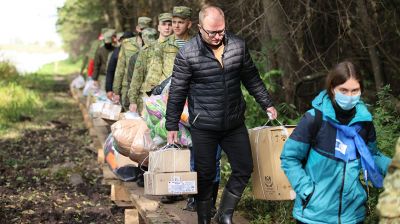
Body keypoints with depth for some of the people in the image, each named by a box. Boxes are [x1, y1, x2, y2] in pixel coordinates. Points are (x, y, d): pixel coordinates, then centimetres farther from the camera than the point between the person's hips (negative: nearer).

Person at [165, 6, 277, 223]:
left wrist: (267, 104, 11)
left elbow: (251, 78, 11)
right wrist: (172, 126, -3)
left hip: (235, 124, 4)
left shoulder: (238, 46, -2)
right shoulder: (187, 53, -12)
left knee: (244, 168, 7)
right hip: (203, 127, -4)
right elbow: (177, 92, -6)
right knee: (205, 175, 5)